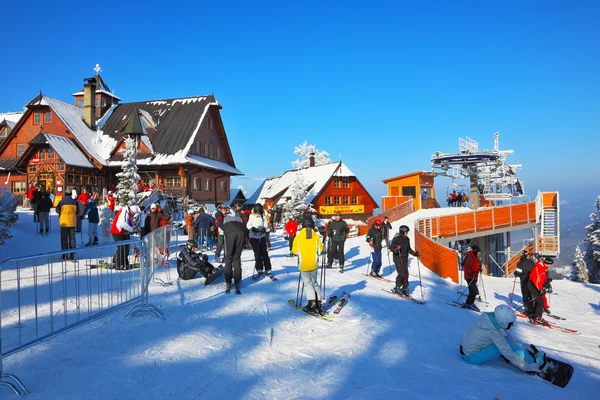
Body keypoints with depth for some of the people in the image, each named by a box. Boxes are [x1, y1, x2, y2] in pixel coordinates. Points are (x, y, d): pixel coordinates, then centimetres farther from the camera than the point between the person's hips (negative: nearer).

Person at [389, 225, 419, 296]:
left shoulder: (407, 239, 7)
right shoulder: (396, 239, -14)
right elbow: (391, 248, -14)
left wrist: (414, 253, 7)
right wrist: (395, 249, -34)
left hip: (405, 259, 7)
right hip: (398, 259, -6)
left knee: (406, 274, 4)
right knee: (402, 274, -10)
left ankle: (405, 288, 16)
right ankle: (397, 288, 8)